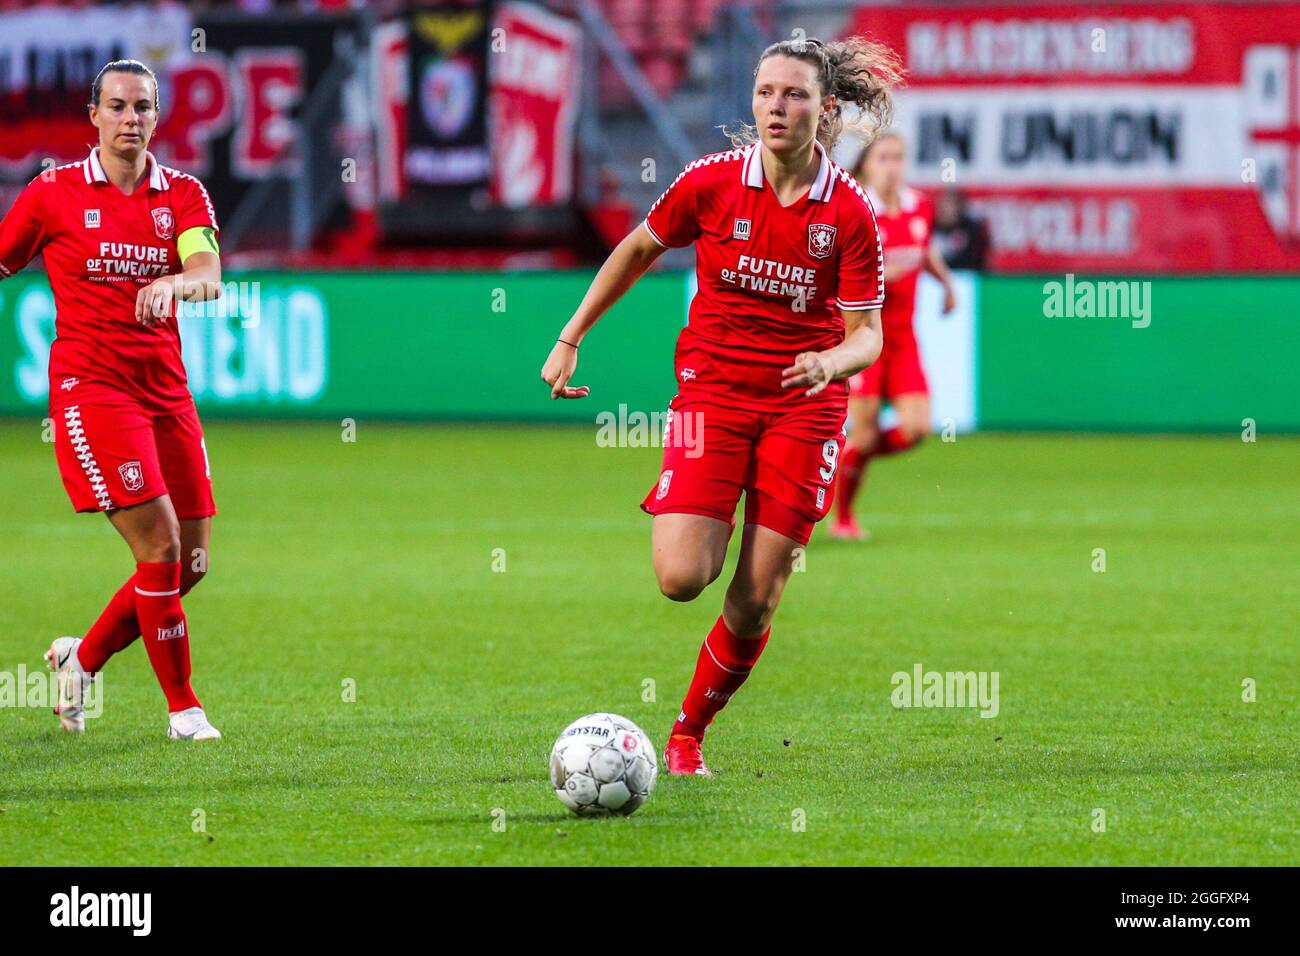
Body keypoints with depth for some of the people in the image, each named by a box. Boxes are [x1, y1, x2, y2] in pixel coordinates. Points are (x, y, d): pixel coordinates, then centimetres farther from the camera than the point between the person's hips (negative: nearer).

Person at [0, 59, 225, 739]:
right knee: (161, 547, -14)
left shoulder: (183, 194, 5)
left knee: (191, 561, 4)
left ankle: (83, 657, 26)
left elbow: (209, 277, -12)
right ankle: (181, 706, -1)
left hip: (165, 389, 5)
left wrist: (171, 282, -33)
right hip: (89, 384, -4)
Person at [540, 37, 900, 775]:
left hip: (804, 404, 0)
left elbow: (867, 334, -4)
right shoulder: (712, 181, -5)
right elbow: (639, 250, 12)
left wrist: (833, 362, -27)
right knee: (681, 577, -17)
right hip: (713, 390, 0)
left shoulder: (850, 211, -7)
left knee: (756, 601, -3)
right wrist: (571, 339, 11)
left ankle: (690, 733, 19)